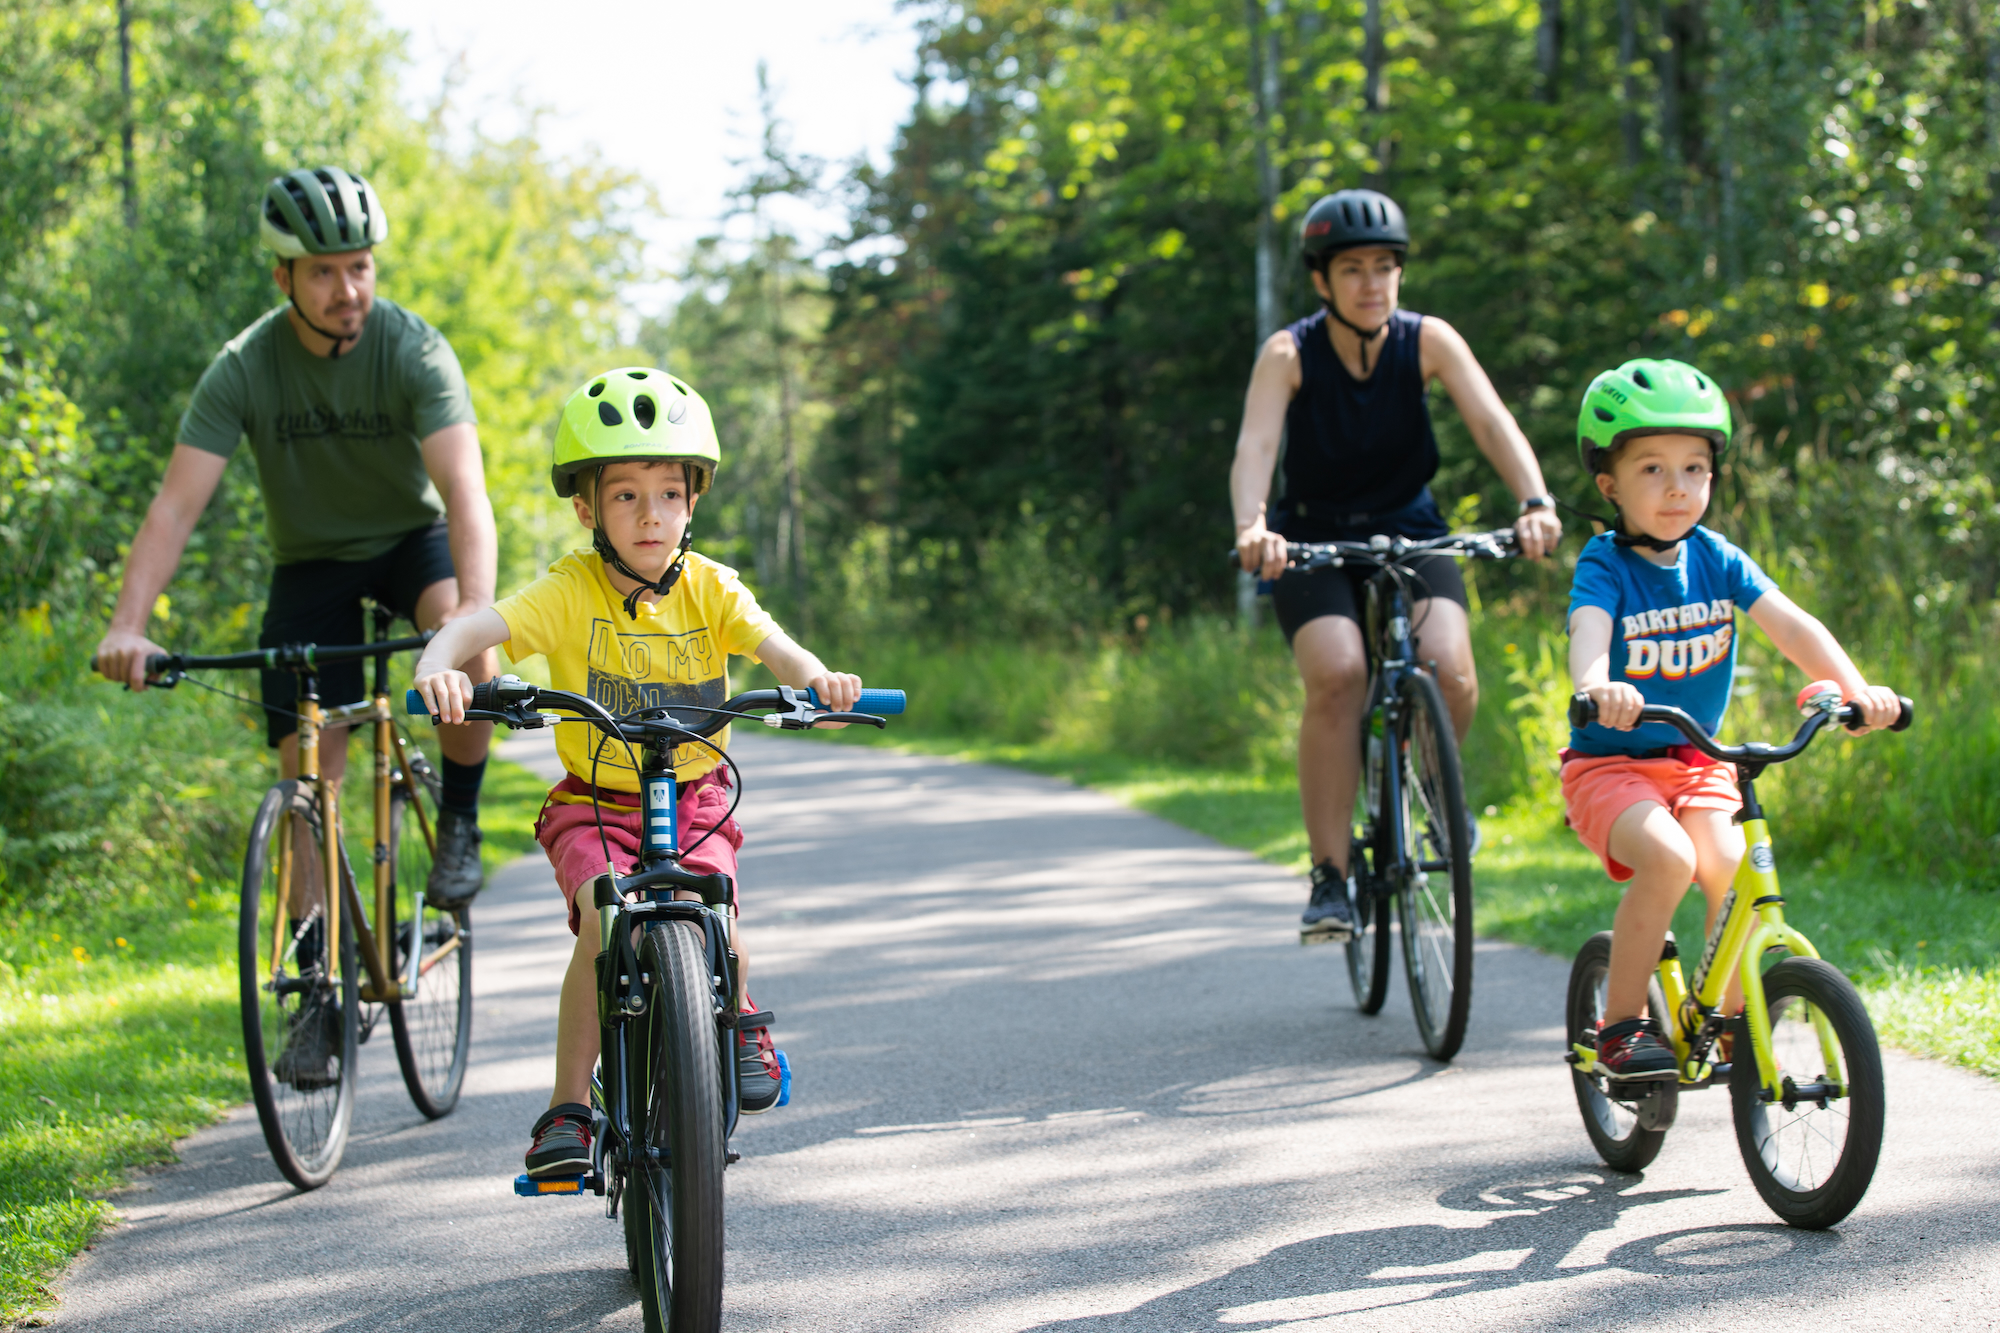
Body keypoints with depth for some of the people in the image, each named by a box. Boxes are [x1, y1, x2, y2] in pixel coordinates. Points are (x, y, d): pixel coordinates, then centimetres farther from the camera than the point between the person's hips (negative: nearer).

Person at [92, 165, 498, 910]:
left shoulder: (414, 351, -23)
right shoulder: (244, 369, -19)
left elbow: (465, 490, -34)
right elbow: (176, 505, -23)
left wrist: (476, 608, -51)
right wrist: (128, 626, -38)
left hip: (410, 537, -1)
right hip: (310, 561, 1)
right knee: (309, 776, -7)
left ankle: (458, 822, -10)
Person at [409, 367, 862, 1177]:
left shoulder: (709, 588, -8)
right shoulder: (570, 593, -14)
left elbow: (771, 645, -23)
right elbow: (479, 627, -27)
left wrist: (815, 677, -47)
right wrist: (438, 667, -51)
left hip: (694, 796, 1)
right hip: (594, 800, -1)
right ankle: (569, 1104, -11)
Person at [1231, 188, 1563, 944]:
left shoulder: (1427, 341, -10)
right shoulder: (1290, 354, -14)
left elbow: (1491, 421, -23)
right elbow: (1255, 444, -29)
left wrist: (1534, 501, -42)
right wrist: (1252, 528, -49)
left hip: (1409, 532, 1)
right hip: (1314, 541, -1)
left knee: (1450, 670, -24)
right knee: (1338, 675, -28)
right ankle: (1330, 876, -19)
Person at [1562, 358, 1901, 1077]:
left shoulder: (1716, 559, 1)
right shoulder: (1605, 565, -12)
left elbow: (1789, 624, -12)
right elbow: (1588, 630, -33)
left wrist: (1854, 686, -30)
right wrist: (1597, 687, -56)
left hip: (1695, 763, 4)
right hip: (1609, 763, -4)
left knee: (1731, 872, -22)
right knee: (1667, 859, -30)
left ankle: (1731, 1023, 0)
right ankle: (1622, 1021, -13)